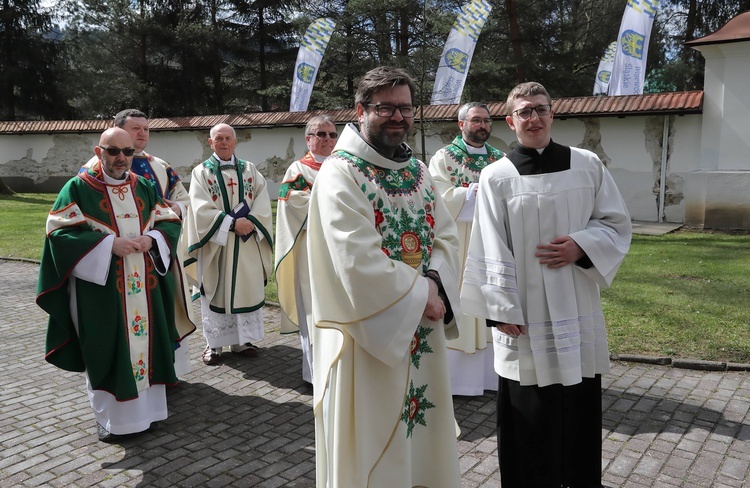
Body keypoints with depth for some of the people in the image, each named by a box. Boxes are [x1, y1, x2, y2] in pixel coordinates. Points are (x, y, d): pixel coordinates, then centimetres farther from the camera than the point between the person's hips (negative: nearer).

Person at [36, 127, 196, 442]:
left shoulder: (143, 188, 11)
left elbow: (171, 222, 11)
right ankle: (110, 417, 17)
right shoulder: (78, 188, -2)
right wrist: (108, 244, -19)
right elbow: (60, 232, -10)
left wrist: (151, 238, -11)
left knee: (145, 342, 9)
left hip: (144, 289, 4)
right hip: (101, 289, -4)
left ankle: (144, 407, 23)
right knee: (108, 350, 1)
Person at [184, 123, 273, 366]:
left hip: (247, 244, 3)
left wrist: (251, 222, -17)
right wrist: (232, 223, -19)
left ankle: (242, 339, 17)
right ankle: (214, 343, 11)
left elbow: (262, 201, 0)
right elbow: (201, 208, -10)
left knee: (246, 288, 6)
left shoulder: (249, 169, 10)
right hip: (216, 242, -2)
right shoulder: (202, 171, 2)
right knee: (217, 291, 2)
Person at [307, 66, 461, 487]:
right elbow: (358, 263, -22)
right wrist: (419, 295, -15)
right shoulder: (340, 174, -13)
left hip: (422, 332, 7)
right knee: (371, 450, 7)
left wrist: (435, 285, -13)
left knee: (425, 438, 19)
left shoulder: (418, 171, 10)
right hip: (368, 333, -7)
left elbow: (447, 237, 6)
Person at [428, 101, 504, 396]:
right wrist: (479, 190, -15)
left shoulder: (500, 159, 11)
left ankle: (490, 371, 17)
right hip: (459, 247, -4)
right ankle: (461, 375, 10)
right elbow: (442, 199, -13)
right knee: (459, 309, 0)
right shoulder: (444, 158, -2)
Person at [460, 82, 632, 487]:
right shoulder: (496, 176, -4)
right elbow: (492, 251, -5)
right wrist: (502, 311, -9)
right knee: (529, 414, 6)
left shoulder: (588, 165, 3)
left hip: (577, 309, 3)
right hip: (525, 313, -2)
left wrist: (581, 246, -11)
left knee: (581, 406, 13)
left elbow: (616, 224, 8)